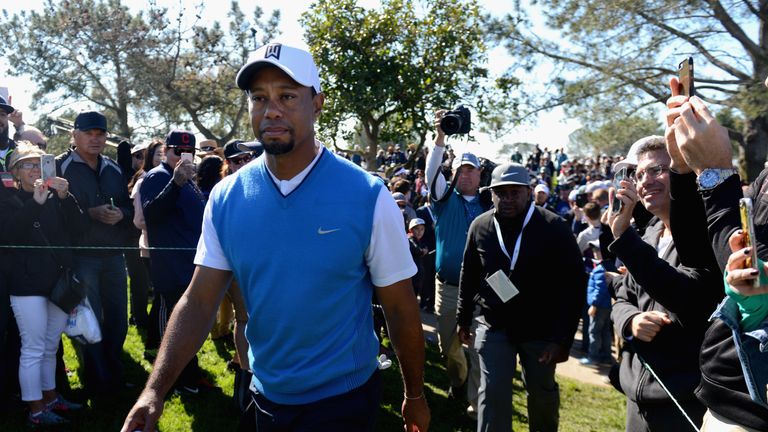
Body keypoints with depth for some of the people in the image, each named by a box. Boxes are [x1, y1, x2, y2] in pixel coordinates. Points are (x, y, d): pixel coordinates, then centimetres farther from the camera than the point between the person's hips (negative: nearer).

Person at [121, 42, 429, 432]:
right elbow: (199, 301, -5)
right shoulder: (226, 198, -7)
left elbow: (400, 309, -9)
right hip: (263, 397, 4)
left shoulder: (367, 197, -17)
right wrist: (156, 389, -16)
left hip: (342, 399, -4)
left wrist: (414, 397, 0)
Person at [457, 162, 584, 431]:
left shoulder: (554, 227, -14)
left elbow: (573, 285, -13)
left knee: (542, 393, 15)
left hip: (541, 329, -1)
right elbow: (469, 277, 9)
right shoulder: (480, 226, -3)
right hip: (494, 326, 2)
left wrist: (563, 338, -15)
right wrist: (463, 319, 13)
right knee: (493, 394, -2)